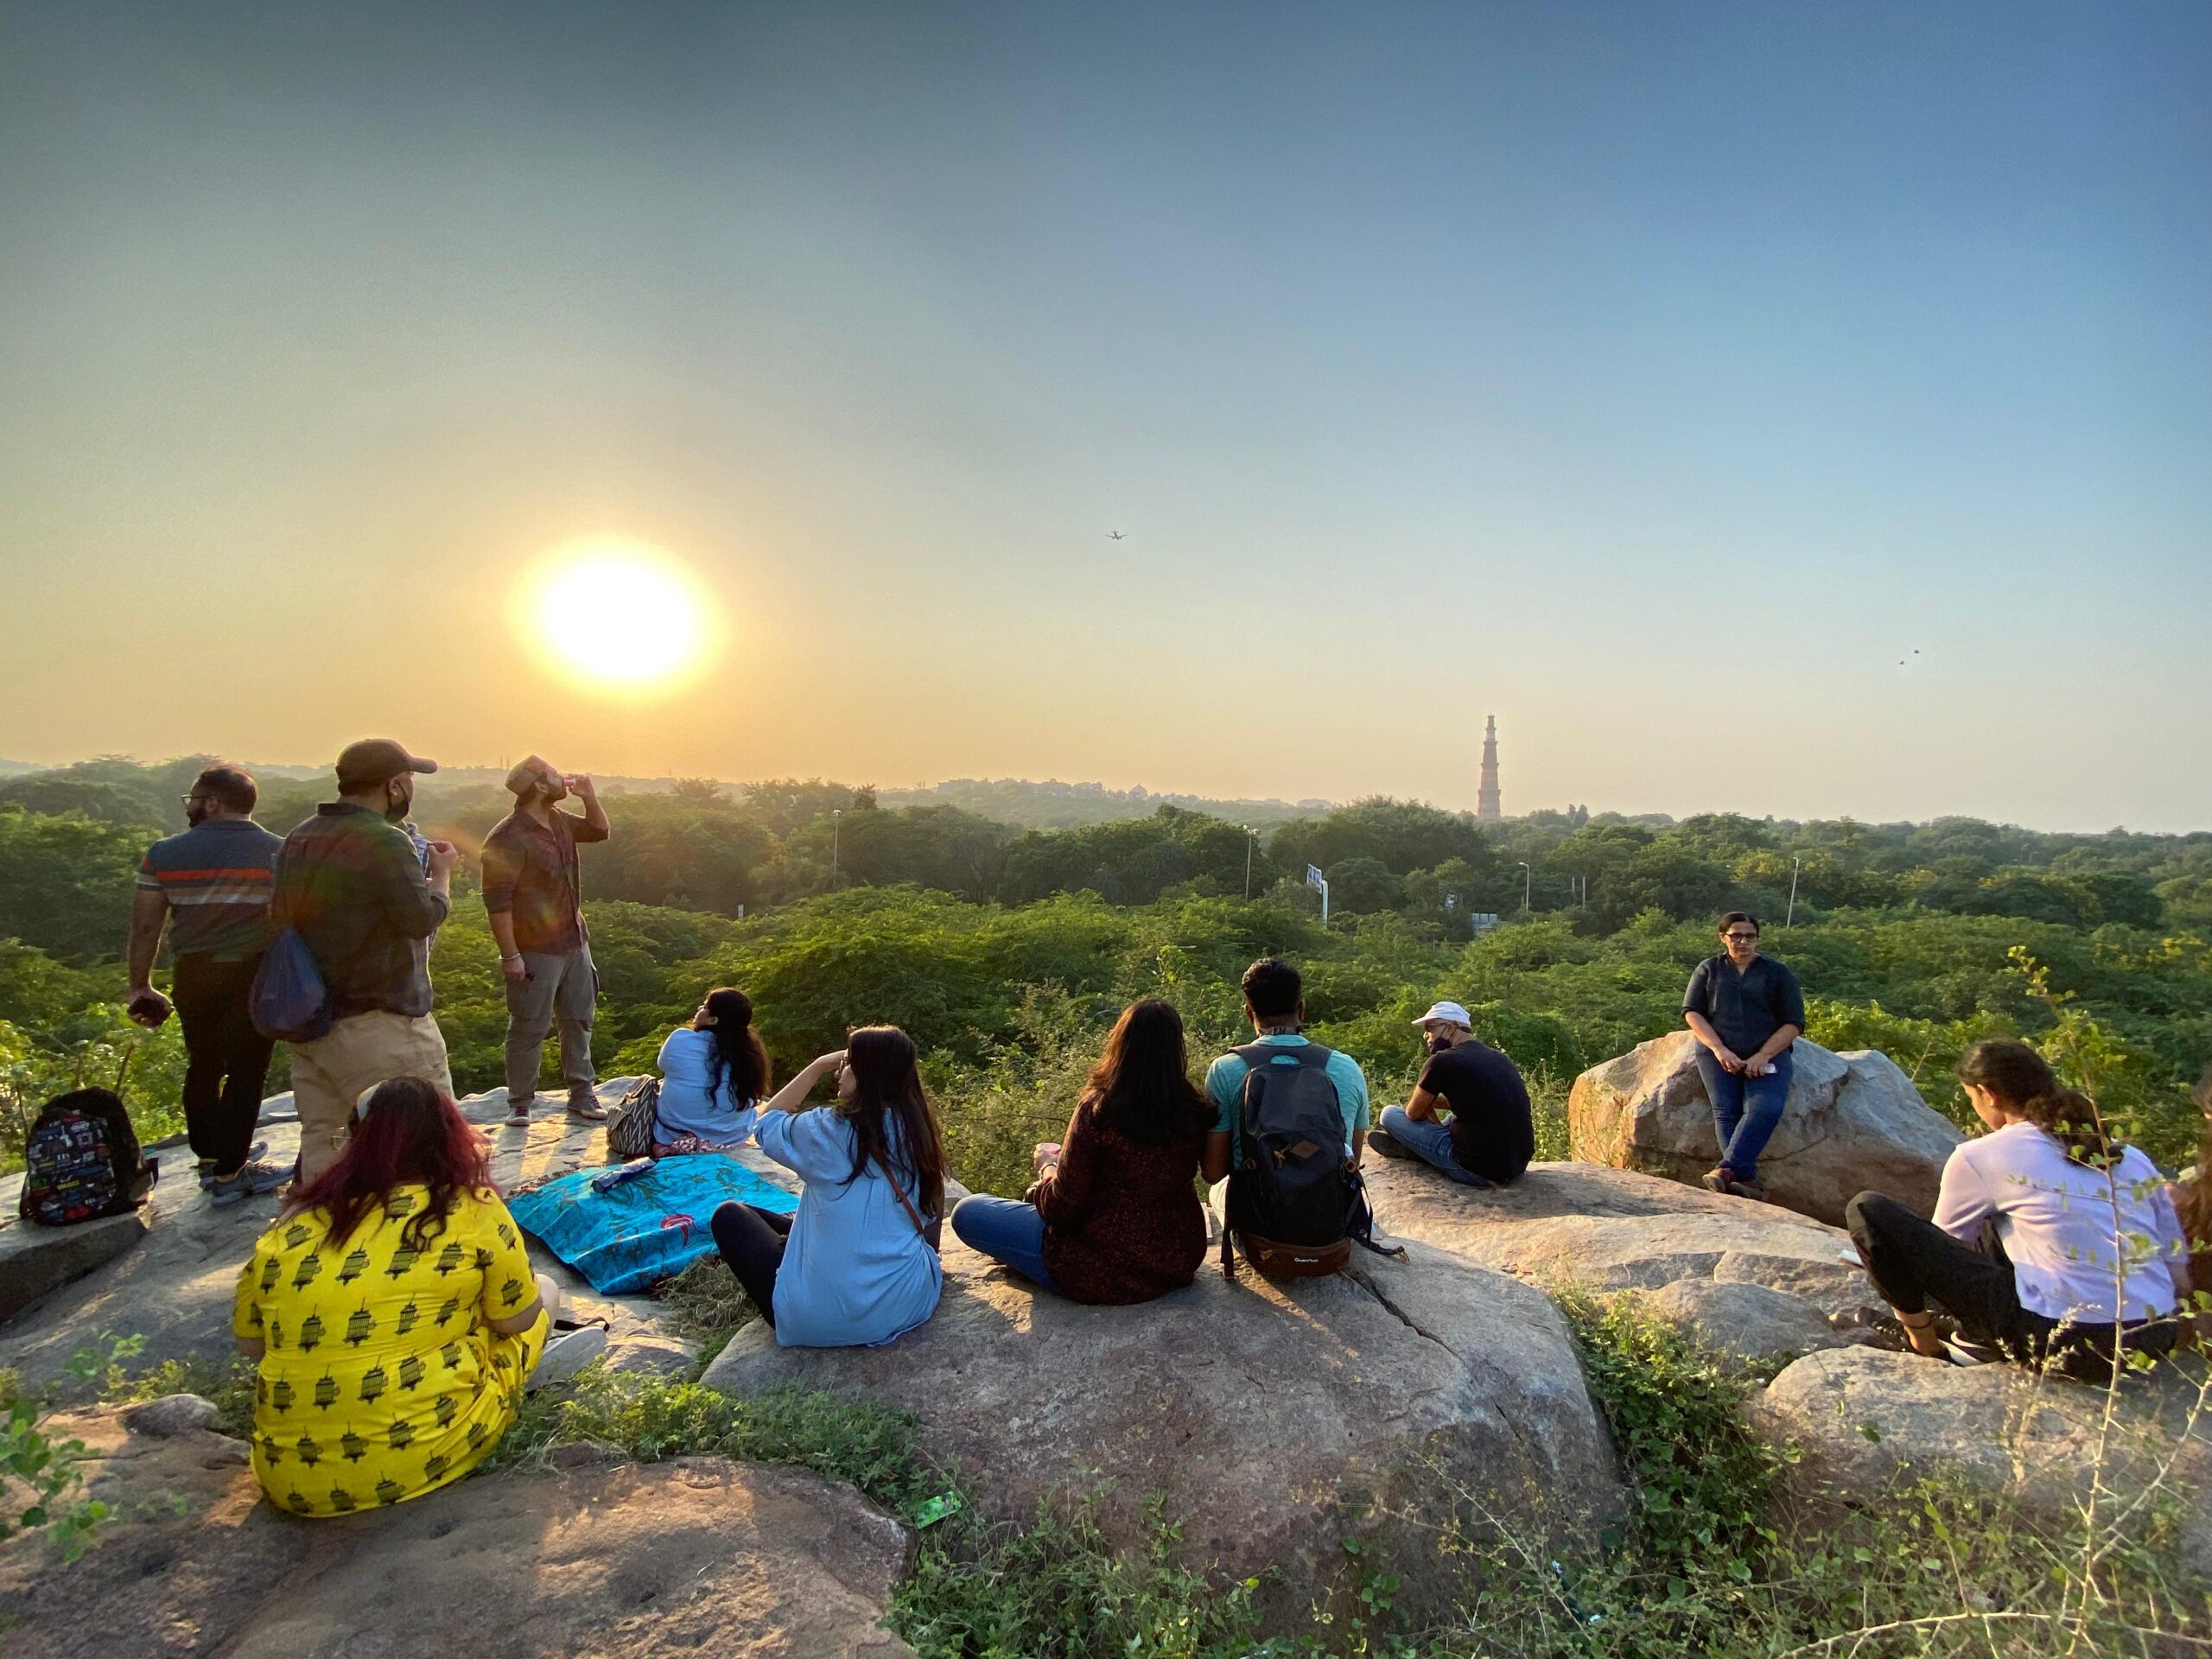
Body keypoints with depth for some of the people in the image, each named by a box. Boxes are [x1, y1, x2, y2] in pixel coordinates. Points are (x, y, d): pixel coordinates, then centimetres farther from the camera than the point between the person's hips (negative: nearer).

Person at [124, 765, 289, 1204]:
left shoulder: (163, 854, 1)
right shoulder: (280, 853, -5)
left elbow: (145, 926, 3)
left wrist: (140, 986, 13)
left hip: (192, 974, 3)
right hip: (256, 974, -3)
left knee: (203, 1066, 19)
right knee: (246, 1072, 3)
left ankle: (209, 1160, 31)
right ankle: (229, 1175, 7)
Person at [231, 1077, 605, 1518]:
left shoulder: (286, 1231, 0)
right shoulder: (471, 1209, -10)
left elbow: (249, 1345, 11)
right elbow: (519, 1318, -2)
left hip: (292, 1482, 5)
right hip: (426, 1458, -4)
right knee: (545, 1292, 17)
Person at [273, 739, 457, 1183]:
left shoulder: (298, 840, 11)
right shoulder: (384, 842, -18)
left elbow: (280, 916, 19)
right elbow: (423, 917, -18)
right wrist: (441, 872, -1)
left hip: (309, 1023, 9)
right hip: (379, 1026, -9)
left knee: (320, 1144, 14)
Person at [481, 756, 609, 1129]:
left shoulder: (559, 821, 6)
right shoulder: (508, 838, -20)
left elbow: (598, 830, 24)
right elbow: (497, 900, -21)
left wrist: (589, 797, 4)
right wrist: (510, 955, -21)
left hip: (575, 942, 8)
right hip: (535, 951, -8)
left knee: (578, 1021, 14)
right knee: (529, 1029, 3)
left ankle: (582, 1094, 25)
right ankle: (520, 1102, 19)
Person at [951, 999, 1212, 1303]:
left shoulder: (1097, 1109, -21)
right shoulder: (1197, 1111, -7)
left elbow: (1063, 1209, -16)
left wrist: (1047, 1167, 4)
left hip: (1107, 1274, -6)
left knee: (967, 1211, 5)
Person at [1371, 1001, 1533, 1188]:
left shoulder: (1443, 1060, -11)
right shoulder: (1499, 1058, 11)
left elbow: (1413, 1113, 2)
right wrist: (1432, 1101, 23)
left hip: (1477, 1170, -8)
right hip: (1518, 1167, 8)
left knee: (1389, 1114, 1)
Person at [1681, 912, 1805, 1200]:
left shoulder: (1778, 973, 15)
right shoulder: (1709, 969, 18)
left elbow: (1794, 1023, 7)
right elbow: (1692, 1012, 8)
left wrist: (1763, 1055, -10)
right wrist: (1719, 1049, -9)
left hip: (1767, 1054, -1)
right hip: (1718, 1051, 1)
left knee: (1765, 1109, -28)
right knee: (1726, 1111, -23)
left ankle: (1727, 1169, -40)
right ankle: (1747, 1178, -33)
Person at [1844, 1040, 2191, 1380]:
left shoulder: (1978, 1157, -2)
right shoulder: (2133, 1159, 12)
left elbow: (1940, 1247, 12)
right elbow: (2178, 1280, 15)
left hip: (2057, 1341, -7)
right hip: (2154, 1343, 7)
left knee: (1868, 1210, -3)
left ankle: (1924, 1343, 8)